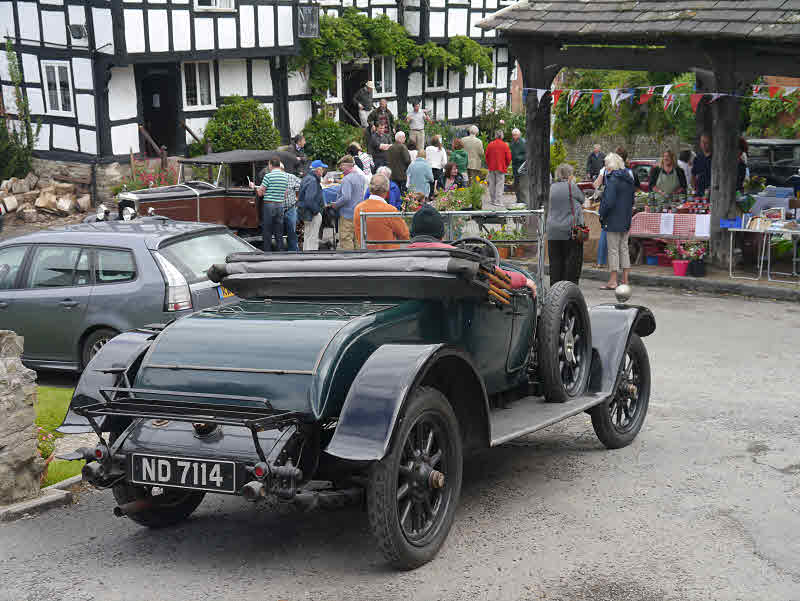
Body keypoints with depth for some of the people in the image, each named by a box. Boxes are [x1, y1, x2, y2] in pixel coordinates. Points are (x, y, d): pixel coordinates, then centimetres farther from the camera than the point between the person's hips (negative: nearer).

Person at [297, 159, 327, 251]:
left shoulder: (307, 178, 13)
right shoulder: (312, 180, -20)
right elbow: (309, 199, -28)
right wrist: (316, 211, -18)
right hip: (313, 215, -11)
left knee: (307, 238, 17)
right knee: (312, 239, -6)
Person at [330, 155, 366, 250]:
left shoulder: (347, 179, -18)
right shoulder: (361, 177, 9)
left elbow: (346, 197, -27)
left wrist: (336, 204, -12)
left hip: (347, 214, -9)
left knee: (346, 239, -4)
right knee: (356, 239, 14)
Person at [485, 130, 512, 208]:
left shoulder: (490, 145, 1)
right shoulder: (505, 145, -6)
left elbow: (486, 156, 6)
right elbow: (508, 157, -4)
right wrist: (506, 166, 11)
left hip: (491, 167, 3)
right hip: (501, 167, -3)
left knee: (492, 184, 12)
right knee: (499, 184, -3)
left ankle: (492, 200, 18)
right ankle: (498, 201, -8)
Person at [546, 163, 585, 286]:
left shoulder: (553, 187, 8)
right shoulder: (571, 186, -7)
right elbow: (582, 199, 7)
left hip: (553, 231, 5)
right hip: (570, 230, -5)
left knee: (555, 261, 8)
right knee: (572, 261, 1)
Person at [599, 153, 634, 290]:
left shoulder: (613, 179, -16)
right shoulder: (628, 179, 10)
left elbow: (609, 201, -21)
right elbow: (631, 200, 15)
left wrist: (602, 215, -9)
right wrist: (628, 215, 18)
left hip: (613, 220, -8)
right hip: (626, 220, 8)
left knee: (613, 250, -2)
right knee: (623, 249, 13)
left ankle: (613, 281, 0)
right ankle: (625, 280, 16)